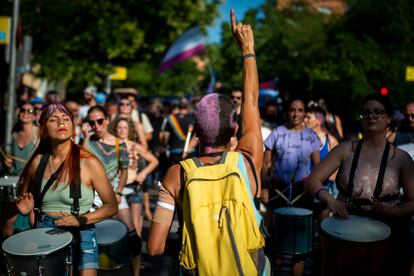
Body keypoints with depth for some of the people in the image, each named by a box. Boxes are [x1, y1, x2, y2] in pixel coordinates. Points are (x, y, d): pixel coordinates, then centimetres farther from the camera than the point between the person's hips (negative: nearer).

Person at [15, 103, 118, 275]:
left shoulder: (88, 163, -12)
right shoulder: (38, 161, 1)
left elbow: (111, 206, -7)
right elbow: (24, 196, 19)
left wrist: (81, 220, -20)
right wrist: (26, 208, -4)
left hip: (80, 235, -3)